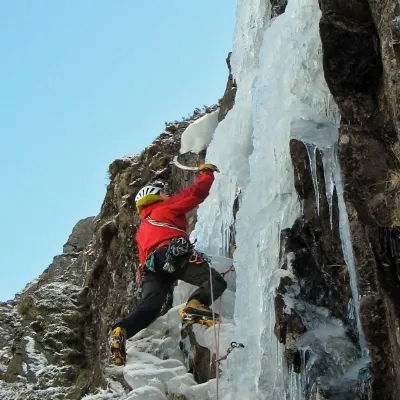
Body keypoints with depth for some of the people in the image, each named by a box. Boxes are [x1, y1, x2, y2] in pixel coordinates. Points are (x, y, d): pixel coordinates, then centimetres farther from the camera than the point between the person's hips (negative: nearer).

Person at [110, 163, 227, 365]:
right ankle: (196, 303, -38)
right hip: (175, 254, -6)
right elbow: (195, 193, 17)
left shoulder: (141, 230, 42)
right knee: (216, 282, -10)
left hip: (150, 264, 6)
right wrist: (206, 173, 32)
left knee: (149, 306, -7)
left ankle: (121, 331, -31)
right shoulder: (166, 207, 24)